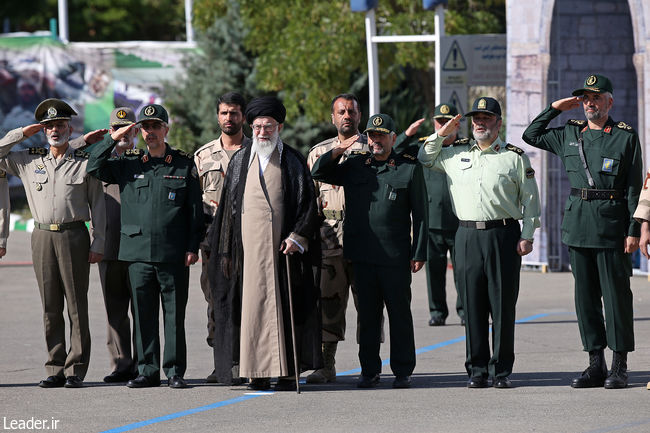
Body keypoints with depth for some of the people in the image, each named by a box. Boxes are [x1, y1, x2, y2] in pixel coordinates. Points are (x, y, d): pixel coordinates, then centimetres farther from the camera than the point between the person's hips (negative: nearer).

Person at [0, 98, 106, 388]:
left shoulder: (85, 163, 5)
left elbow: (98, 206, 5)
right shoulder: (28, 161, 12)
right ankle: (55, 369, 7)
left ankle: (76, 370, -1)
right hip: (43, 237, 3)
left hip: (74, 236, -3)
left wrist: (97, 245, -2)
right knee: (50, 308, 3)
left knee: (77, 306, -3)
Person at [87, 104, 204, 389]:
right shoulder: (128, 165, 12)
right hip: (138, 251, 2)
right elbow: (93, 168, 5)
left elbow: (195, 209, 6)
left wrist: (193, 247, -1)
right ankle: (147, 371, 10)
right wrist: (114, 139, -1)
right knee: (143, 313, 4)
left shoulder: (184, 165, 6)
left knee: (174, 314, 0)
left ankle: (175, 371, 5)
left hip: (173, 255, -2)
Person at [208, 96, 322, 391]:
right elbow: (229, 206, 12)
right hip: (248, 248, 2)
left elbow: (308, 204, 3)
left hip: (283, 247, -2)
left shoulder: (293, 162, 6)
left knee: (283, 307, -2)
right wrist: (226, 250, 6)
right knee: (252, 306, -2)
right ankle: (258, 372, 1)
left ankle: (286, 373, 0)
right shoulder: (240, 161, 12)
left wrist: (298, 237, -11)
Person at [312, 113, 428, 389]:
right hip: (362, 256, 3)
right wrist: (339, 150, 0)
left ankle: (403, 371, 10)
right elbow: (318, 173, 15)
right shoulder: (355, 166, 12)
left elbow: (420, 214, 2)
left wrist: (419, 254, -3)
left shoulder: (410, 168, 2)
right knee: (368, 314, 7)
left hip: (396, 257, -3)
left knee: (399, 313, 3)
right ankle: (369, 371, 13)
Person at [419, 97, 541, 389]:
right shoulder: (455, 155, 14)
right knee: (472, 305, 1)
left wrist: (527, 235, -3)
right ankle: (477, 370, 7)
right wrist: (441, 134, 12)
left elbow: (530, 199, 6)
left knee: (503, 305, -2)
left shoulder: (514, 157, 6)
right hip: (467, 236, 2)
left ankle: (502, 370, 4)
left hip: (503, 235, -2)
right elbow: (424, 159, 26)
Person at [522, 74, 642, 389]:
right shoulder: (569, 134, 11)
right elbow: (531, 135, 22)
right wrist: (555, 108, 11)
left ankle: (619, 368, 3)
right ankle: (596, 365, 13)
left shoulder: (626, 137, -1)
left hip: (612, 229, -5)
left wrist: (634, 230, -9)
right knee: (586, 298, 6)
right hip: (577, 227, 5)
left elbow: (634, 187, -3)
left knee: (616, 297, -2)